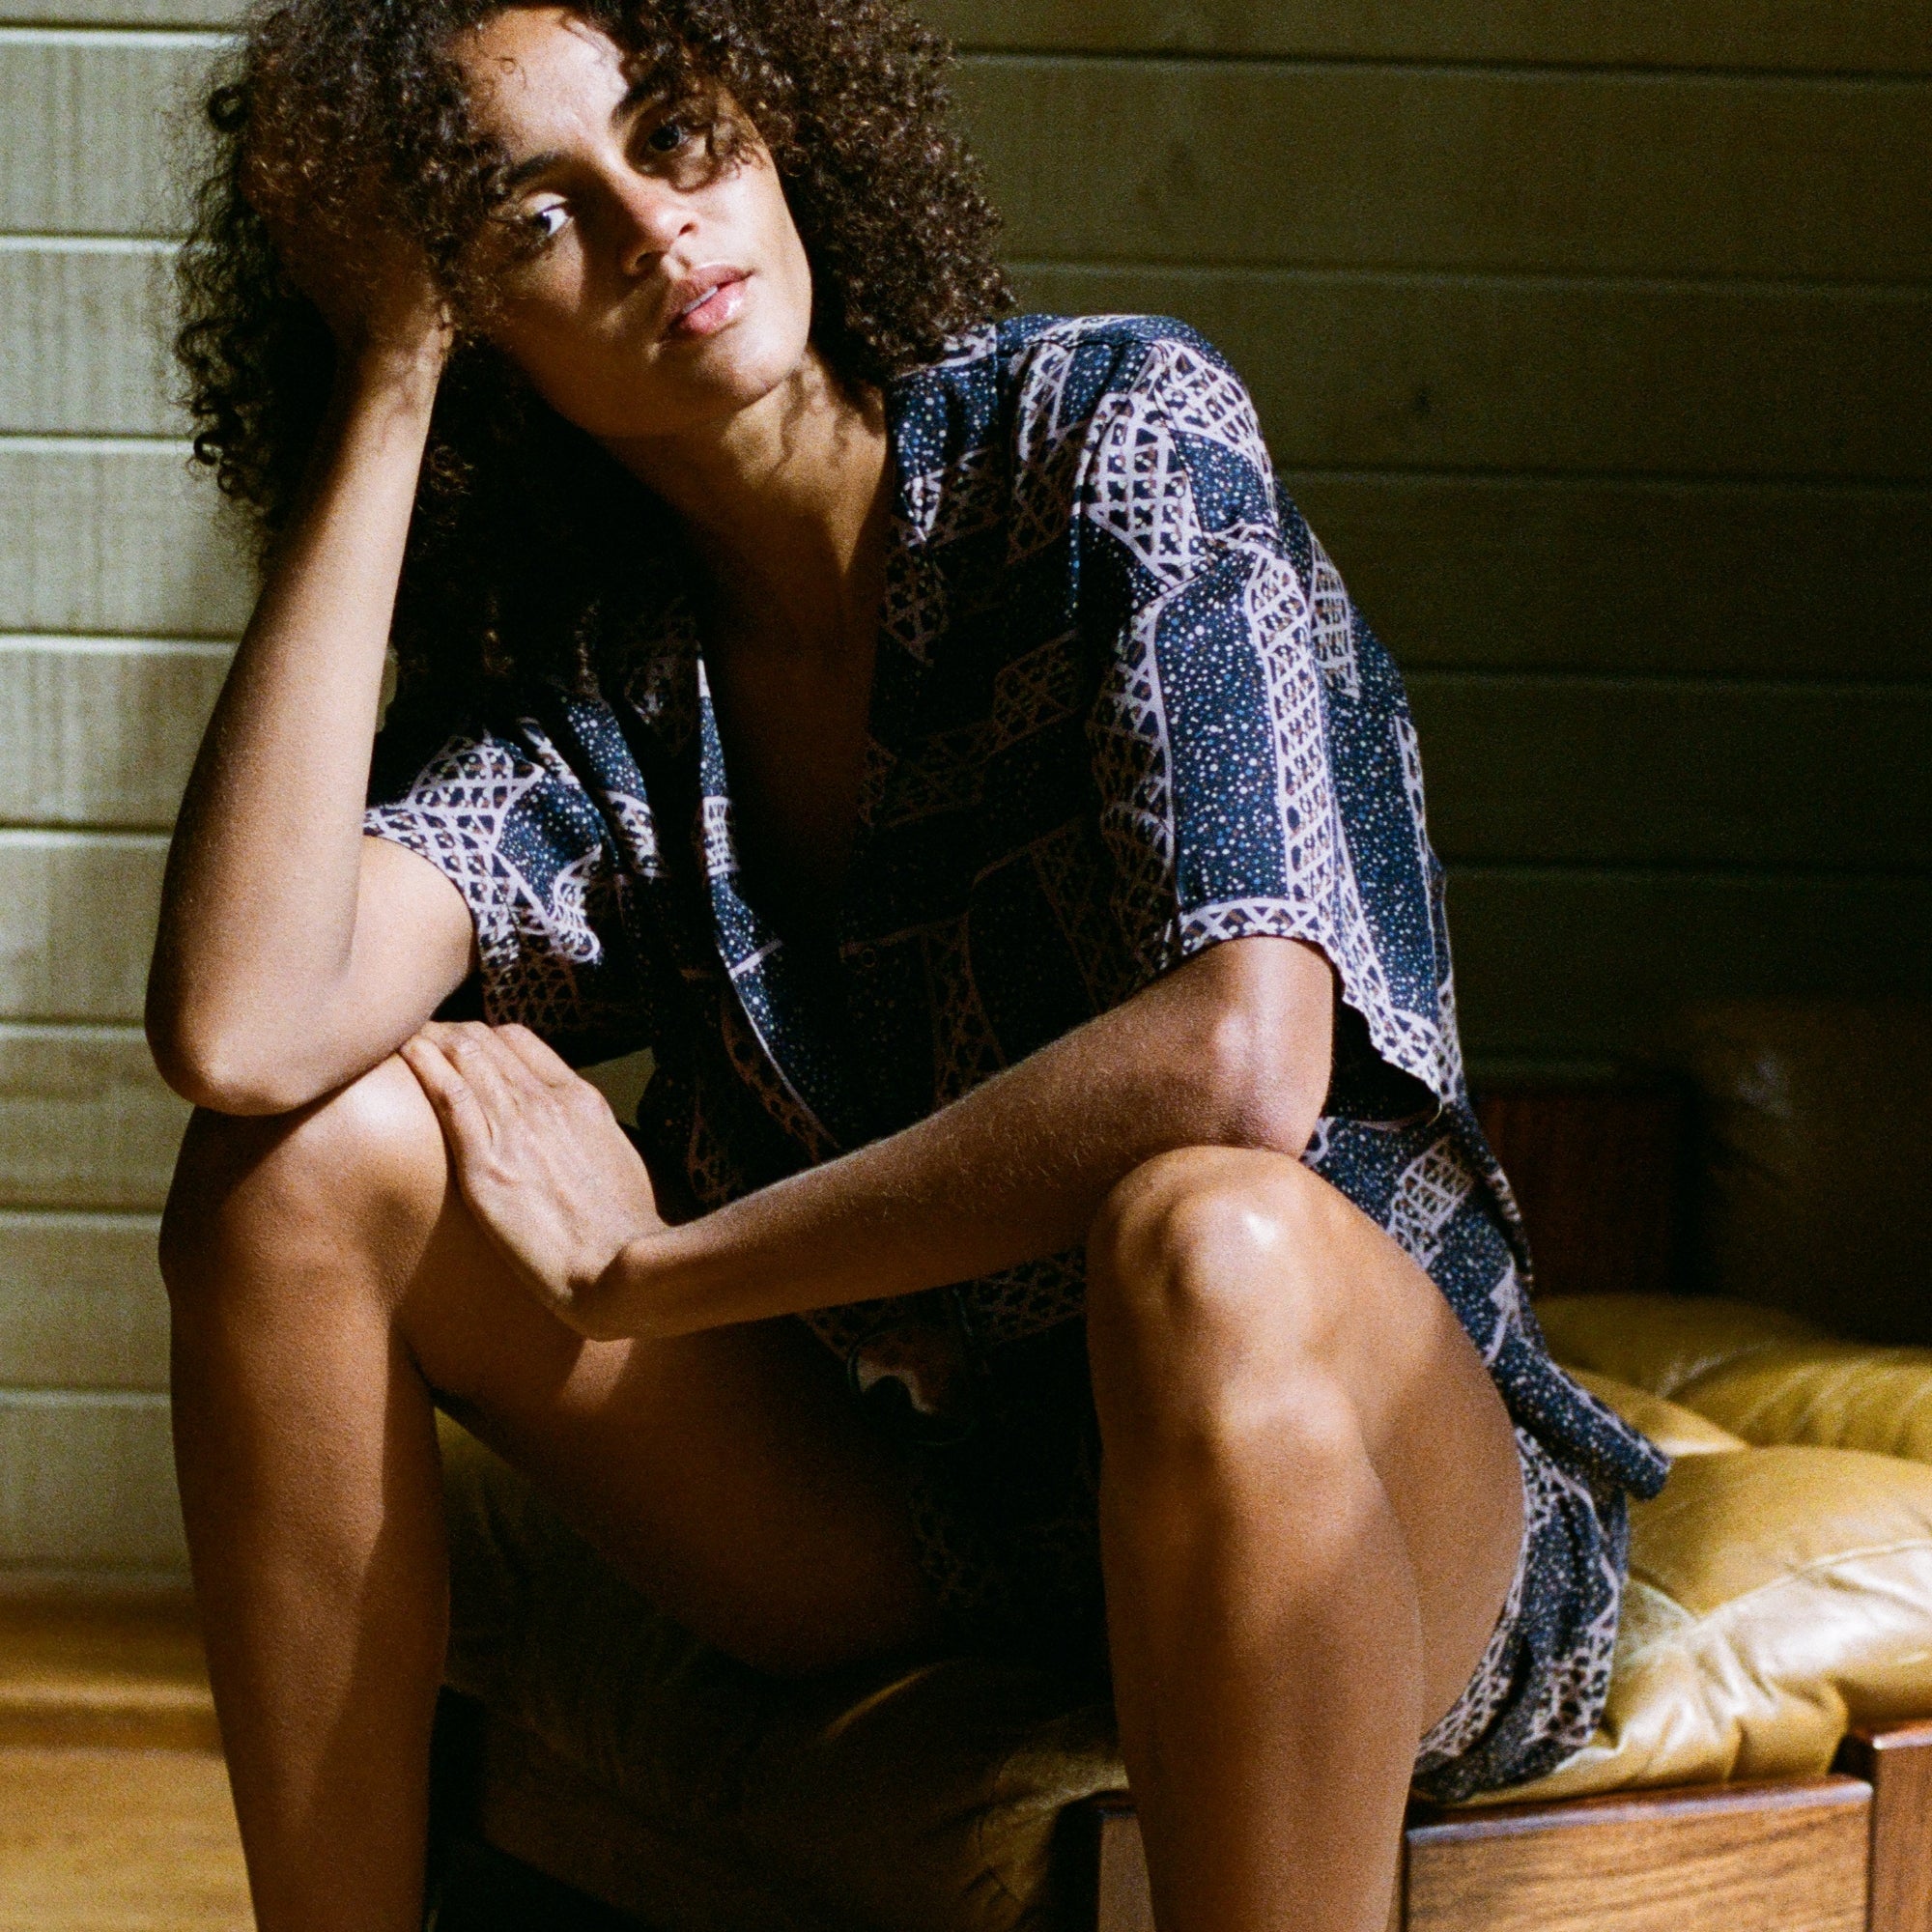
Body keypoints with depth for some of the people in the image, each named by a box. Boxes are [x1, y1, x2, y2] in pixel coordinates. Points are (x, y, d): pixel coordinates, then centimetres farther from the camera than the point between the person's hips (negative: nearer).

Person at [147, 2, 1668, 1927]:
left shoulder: (1110, 427, -11)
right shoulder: (580, 670, 0)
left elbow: (1240, 1057, -26)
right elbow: (238, 1027, -21)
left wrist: (644, 1273, -17)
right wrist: (392, 373, -14)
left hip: (1341, 1443, -4)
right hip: (900, 1522, 4)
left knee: (1206, 1243, -39)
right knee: (303, 1151, -13)